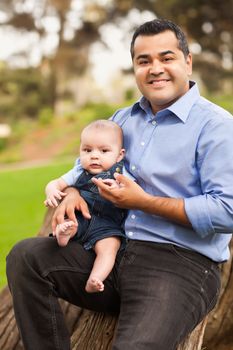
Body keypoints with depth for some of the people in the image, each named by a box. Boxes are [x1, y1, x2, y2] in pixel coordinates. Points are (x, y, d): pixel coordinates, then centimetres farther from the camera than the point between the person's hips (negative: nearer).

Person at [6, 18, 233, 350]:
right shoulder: (124, 118, 15)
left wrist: (145, 202, -15)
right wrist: (73, 192, 3)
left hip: (181, 263, -7)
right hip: (112, 250, 7)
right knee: (25, 257, -7)